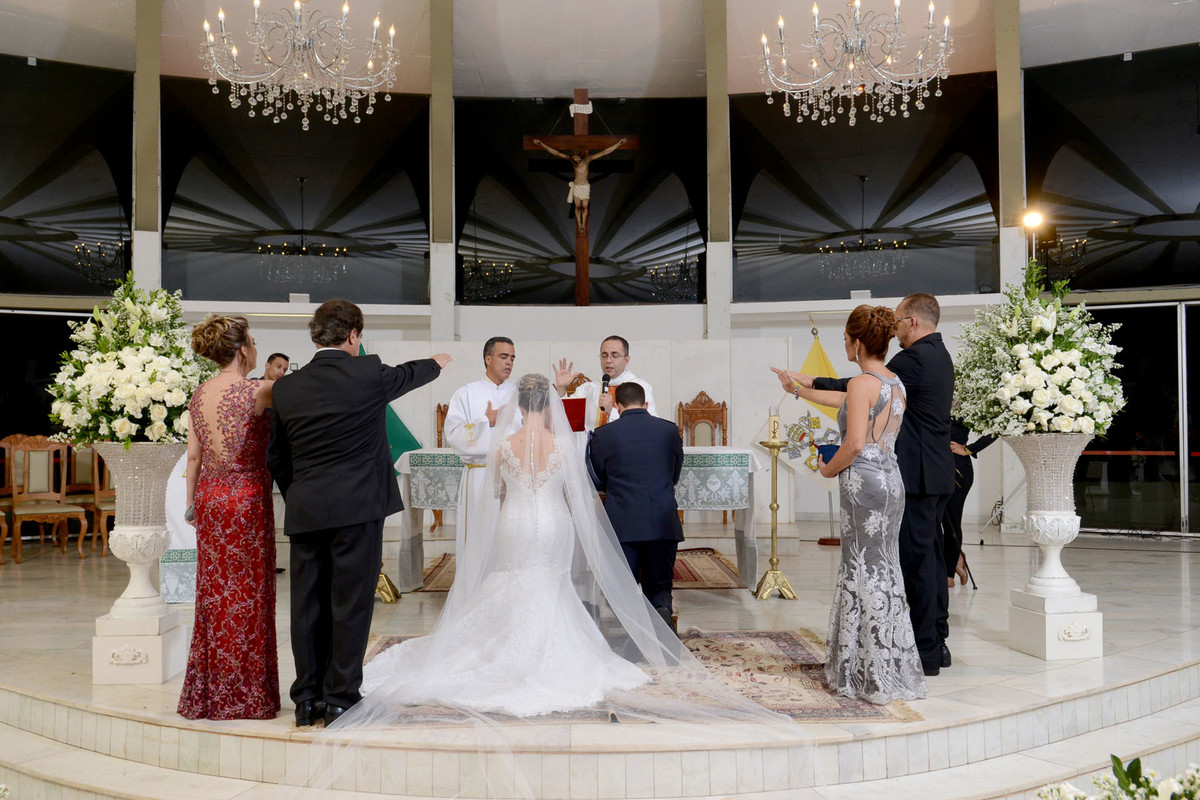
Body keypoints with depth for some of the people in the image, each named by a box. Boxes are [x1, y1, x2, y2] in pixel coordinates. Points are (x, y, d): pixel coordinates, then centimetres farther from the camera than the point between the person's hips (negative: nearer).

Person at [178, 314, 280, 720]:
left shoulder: (200, 394, 5)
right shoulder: (256, 391, -15)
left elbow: (193, 456, 9)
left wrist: (192, 503, 17)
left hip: (209, 496, 6)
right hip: (247, 497, -6)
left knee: (213, 592, 14)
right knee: (247, 595, 4)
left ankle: (208, 693, 24)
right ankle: (245, 695, 13)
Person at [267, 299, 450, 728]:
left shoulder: (286, 387, 5)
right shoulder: (368, 373, -6)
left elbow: (275, 456, 12)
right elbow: (407, 375, 17)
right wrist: (437, 362, 38)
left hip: (304, 513, 4)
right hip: (357, 507, -4)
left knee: (307, 606, 10)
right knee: (350, 604, 3)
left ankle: (308, 699, 20)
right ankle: (340, 698, 9)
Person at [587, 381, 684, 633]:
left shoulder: (604, 435, 1)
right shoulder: (670, 430, 7)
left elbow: (597, 482, 13)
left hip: (622, 524, -2)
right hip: (664, 523, 2)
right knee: (659, 587, 14)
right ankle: (662, 610, -19)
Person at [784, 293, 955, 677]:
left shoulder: (914, 358, -15)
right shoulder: (939, 355, 17)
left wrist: (813, 383, 0)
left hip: (917, 474, -10)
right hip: (936, 474, 11)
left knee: (917, 559, -6)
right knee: (930, 556, 15)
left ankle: (925, 652, 0)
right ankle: (937, 642, 23)